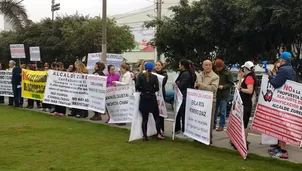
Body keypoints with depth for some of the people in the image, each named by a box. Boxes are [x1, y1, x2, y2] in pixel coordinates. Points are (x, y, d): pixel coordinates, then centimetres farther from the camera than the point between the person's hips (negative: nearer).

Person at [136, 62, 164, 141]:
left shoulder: (140, 76, -3)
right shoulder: (154, 77, -5)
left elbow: (137, 86, -10)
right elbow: (157, 88, -7)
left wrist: (143, 90, 8)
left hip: (143, 98, 1)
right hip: (152, 98, -1)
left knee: (144, 118, 6)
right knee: (156, 117, 10)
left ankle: (145, 136, 5)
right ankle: (159, 134, 8)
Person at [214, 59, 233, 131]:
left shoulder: (228, 73, -7)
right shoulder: (215, 72, 4)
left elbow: (231, 83, -6)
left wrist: (223, 86, -18)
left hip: (224, 95, -4)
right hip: (216, 93, 4)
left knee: (222, 111, 2)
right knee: (214, 110, 9)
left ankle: (221, 125, 9)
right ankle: (213, 124, 19)